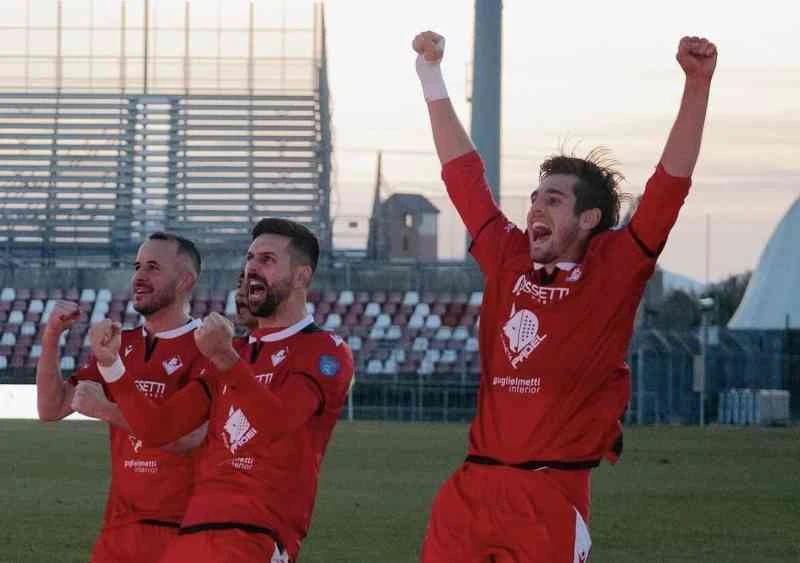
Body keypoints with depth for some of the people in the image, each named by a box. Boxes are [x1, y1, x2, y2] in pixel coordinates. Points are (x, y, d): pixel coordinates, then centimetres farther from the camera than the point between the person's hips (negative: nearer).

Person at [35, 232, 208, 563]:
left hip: (179, 527, -6)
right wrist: (51, 337, -2)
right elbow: (51, 408, 11)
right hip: (119, 524, 6)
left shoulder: (204, 349, -8)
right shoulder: (120, 346, 15)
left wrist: (106, 409, -22)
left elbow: (189, 437, -21)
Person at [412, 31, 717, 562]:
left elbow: (670, 186, -9)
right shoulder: (508, 260, 11)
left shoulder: (614, 270, 0)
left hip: (550, 498, -4)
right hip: (471, 488, 4)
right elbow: (463, 173, 19)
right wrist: (431, 75, 23)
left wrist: (697, 86, -17)